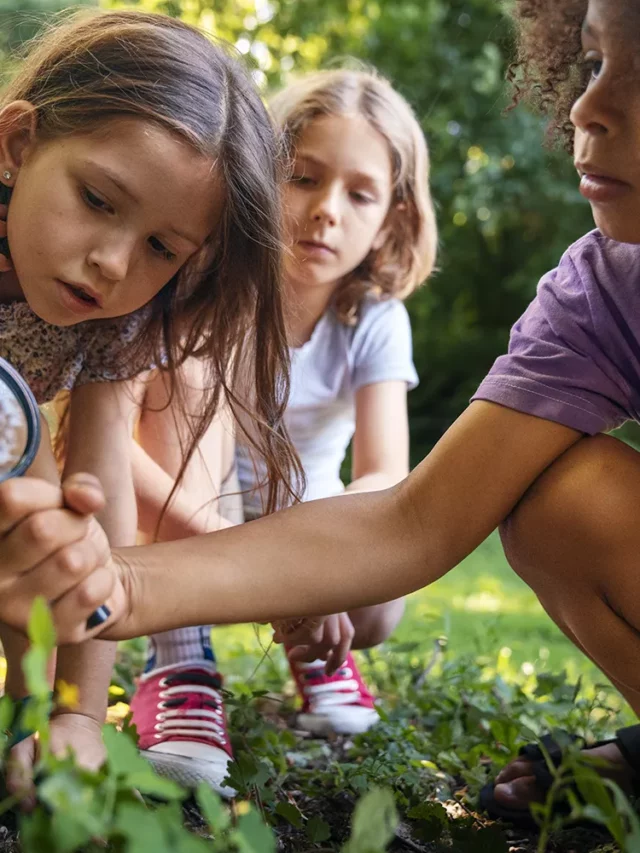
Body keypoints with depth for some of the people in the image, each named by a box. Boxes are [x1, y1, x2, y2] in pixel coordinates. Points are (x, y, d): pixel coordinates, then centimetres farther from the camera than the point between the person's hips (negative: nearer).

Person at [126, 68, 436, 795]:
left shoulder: (376, 323, -14)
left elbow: (387, 481, -24)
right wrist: (202, 523, -53)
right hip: (183, 527, -1)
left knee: (374, 612, -31)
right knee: (193, 370, -30)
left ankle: (318, 651, 9)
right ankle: (181, 663, -27)